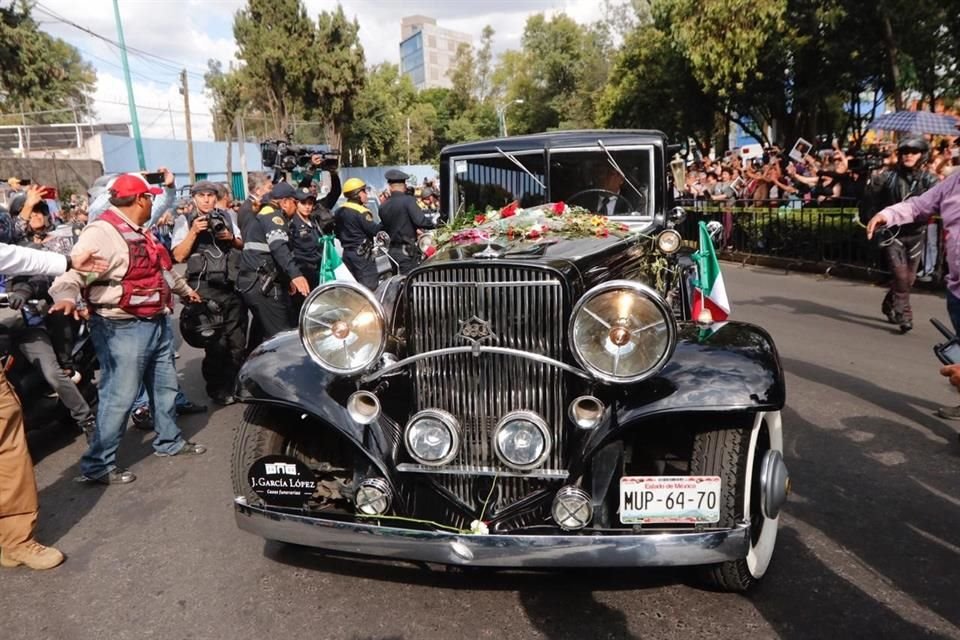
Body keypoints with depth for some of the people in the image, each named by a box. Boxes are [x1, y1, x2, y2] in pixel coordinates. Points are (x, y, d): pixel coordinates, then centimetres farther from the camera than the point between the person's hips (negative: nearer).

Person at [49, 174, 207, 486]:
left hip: (157, 323, 10)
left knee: (165, 387, 20)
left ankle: (169, 441, 37)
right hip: (123, 329, -10)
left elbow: (161, 268, 32)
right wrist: (66, 297, -48)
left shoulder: (141, 232, 15)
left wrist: (185, 289, 46)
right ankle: (97, 465, 6)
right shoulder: (101, 232, -16)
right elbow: (72, 273, -27)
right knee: (118, 397, -6)